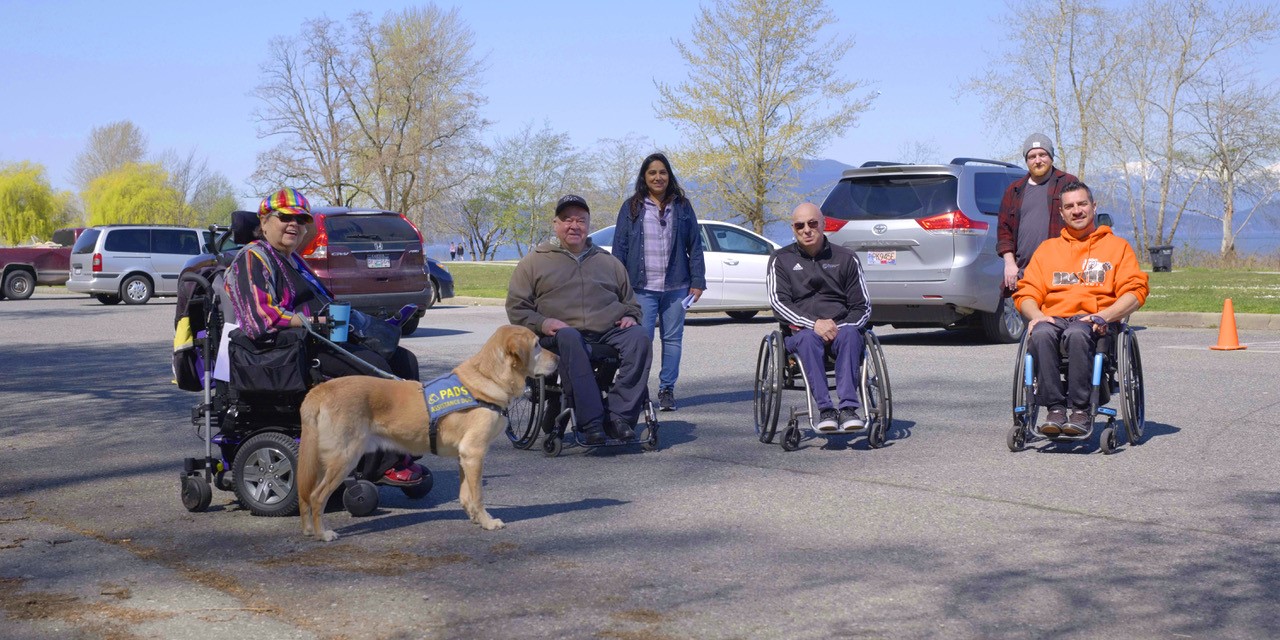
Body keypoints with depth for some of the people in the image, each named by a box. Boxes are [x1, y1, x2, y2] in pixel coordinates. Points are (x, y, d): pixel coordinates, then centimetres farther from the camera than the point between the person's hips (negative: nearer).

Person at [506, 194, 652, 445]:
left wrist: (630, 316, 9)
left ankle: (620, 415, -34)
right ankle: (591, 421, -46)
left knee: (639, 337, -30)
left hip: (610, 330, 3)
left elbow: (630, 301, 34)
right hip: (562, 331, -3)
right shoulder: (534, 262, 18)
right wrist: (542, 323, -8)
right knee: (569, 340, -41)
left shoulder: (608, 262, 28)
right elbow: (516, 307, 12)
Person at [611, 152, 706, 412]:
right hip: (642, 287, -2)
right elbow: (619, 247, 5)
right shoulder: (631, 208, 7)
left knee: (672, 339, 4)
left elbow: (695, 246, 9)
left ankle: (667, 390, 12)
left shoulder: (682, 206, 10)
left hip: (676, 286, 2)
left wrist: (697, 281, 3)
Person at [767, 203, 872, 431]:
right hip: (800, 330, -1)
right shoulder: (781, 260, 14)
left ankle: (848, 407, -43)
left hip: (840, 327, 1)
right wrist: (813, 323, -16)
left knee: (851, 333, -35)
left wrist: (842, 328, -9)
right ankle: (825, 409, -43)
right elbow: (778, 302, 1)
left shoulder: (846, 258, 17)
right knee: (808, 338, -37)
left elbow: (863, 305, 13)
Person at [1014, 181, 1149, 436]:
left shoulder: (1118, 246, 20)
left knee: (1077, 334, -40)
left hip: (1094, 323, -2)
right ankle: (1055, 409, -34)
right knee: (1041, 334, -36)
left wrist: (1103, 316, -11)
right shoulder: (1047, 248, 26)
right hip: (1053, 318, 2)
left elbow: (1135, 291, 7)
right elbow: (1026, 293, 16)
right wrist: (1037, 316, -8)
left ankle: (1081, 410, -34)